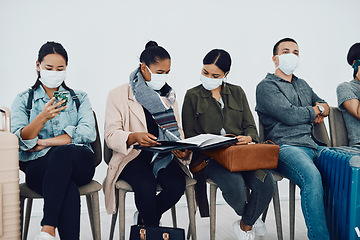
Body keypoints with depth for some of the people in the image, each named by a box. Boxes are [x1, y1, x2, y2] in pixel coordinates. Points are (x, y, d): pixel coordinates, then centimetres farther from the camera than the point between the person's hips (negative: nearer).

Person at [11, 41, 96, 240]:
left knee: (62, 153, -37)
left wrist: (45, 143, -9)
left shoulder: (80, 98, 18)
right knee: (68, 189, -36)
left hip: (78, 162, 1)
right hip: (38, 166, 0)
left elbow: (88, 133, -2)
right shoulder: (23, 100, 16)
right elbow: (19, 140, 0)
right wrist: (42, 118, -20)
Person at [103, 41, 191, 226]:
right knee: (146, 185, -33)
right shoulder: (119, 95, 1)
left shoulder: (168, 96, 16)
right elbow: (111, 135, -7)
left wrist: (182, 150, -11)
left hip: (163, 156, 4)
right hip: (132, 156, -4)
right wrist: (134, 137, -29)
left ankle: (144, 218, 5)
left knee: (177, 185, -24)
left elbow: (177, 132, 13)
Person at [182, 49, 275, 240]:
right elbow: (189, 134, 6)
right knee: (235, 186, -32)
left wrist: (248, 138, -10)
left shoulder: (237, 92, 18)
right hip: (210, 156, -3)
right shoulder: (192, 96, 10)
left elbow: (250, 126, 15)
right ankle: (248, 215, 7)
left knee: (266, 183, -26)